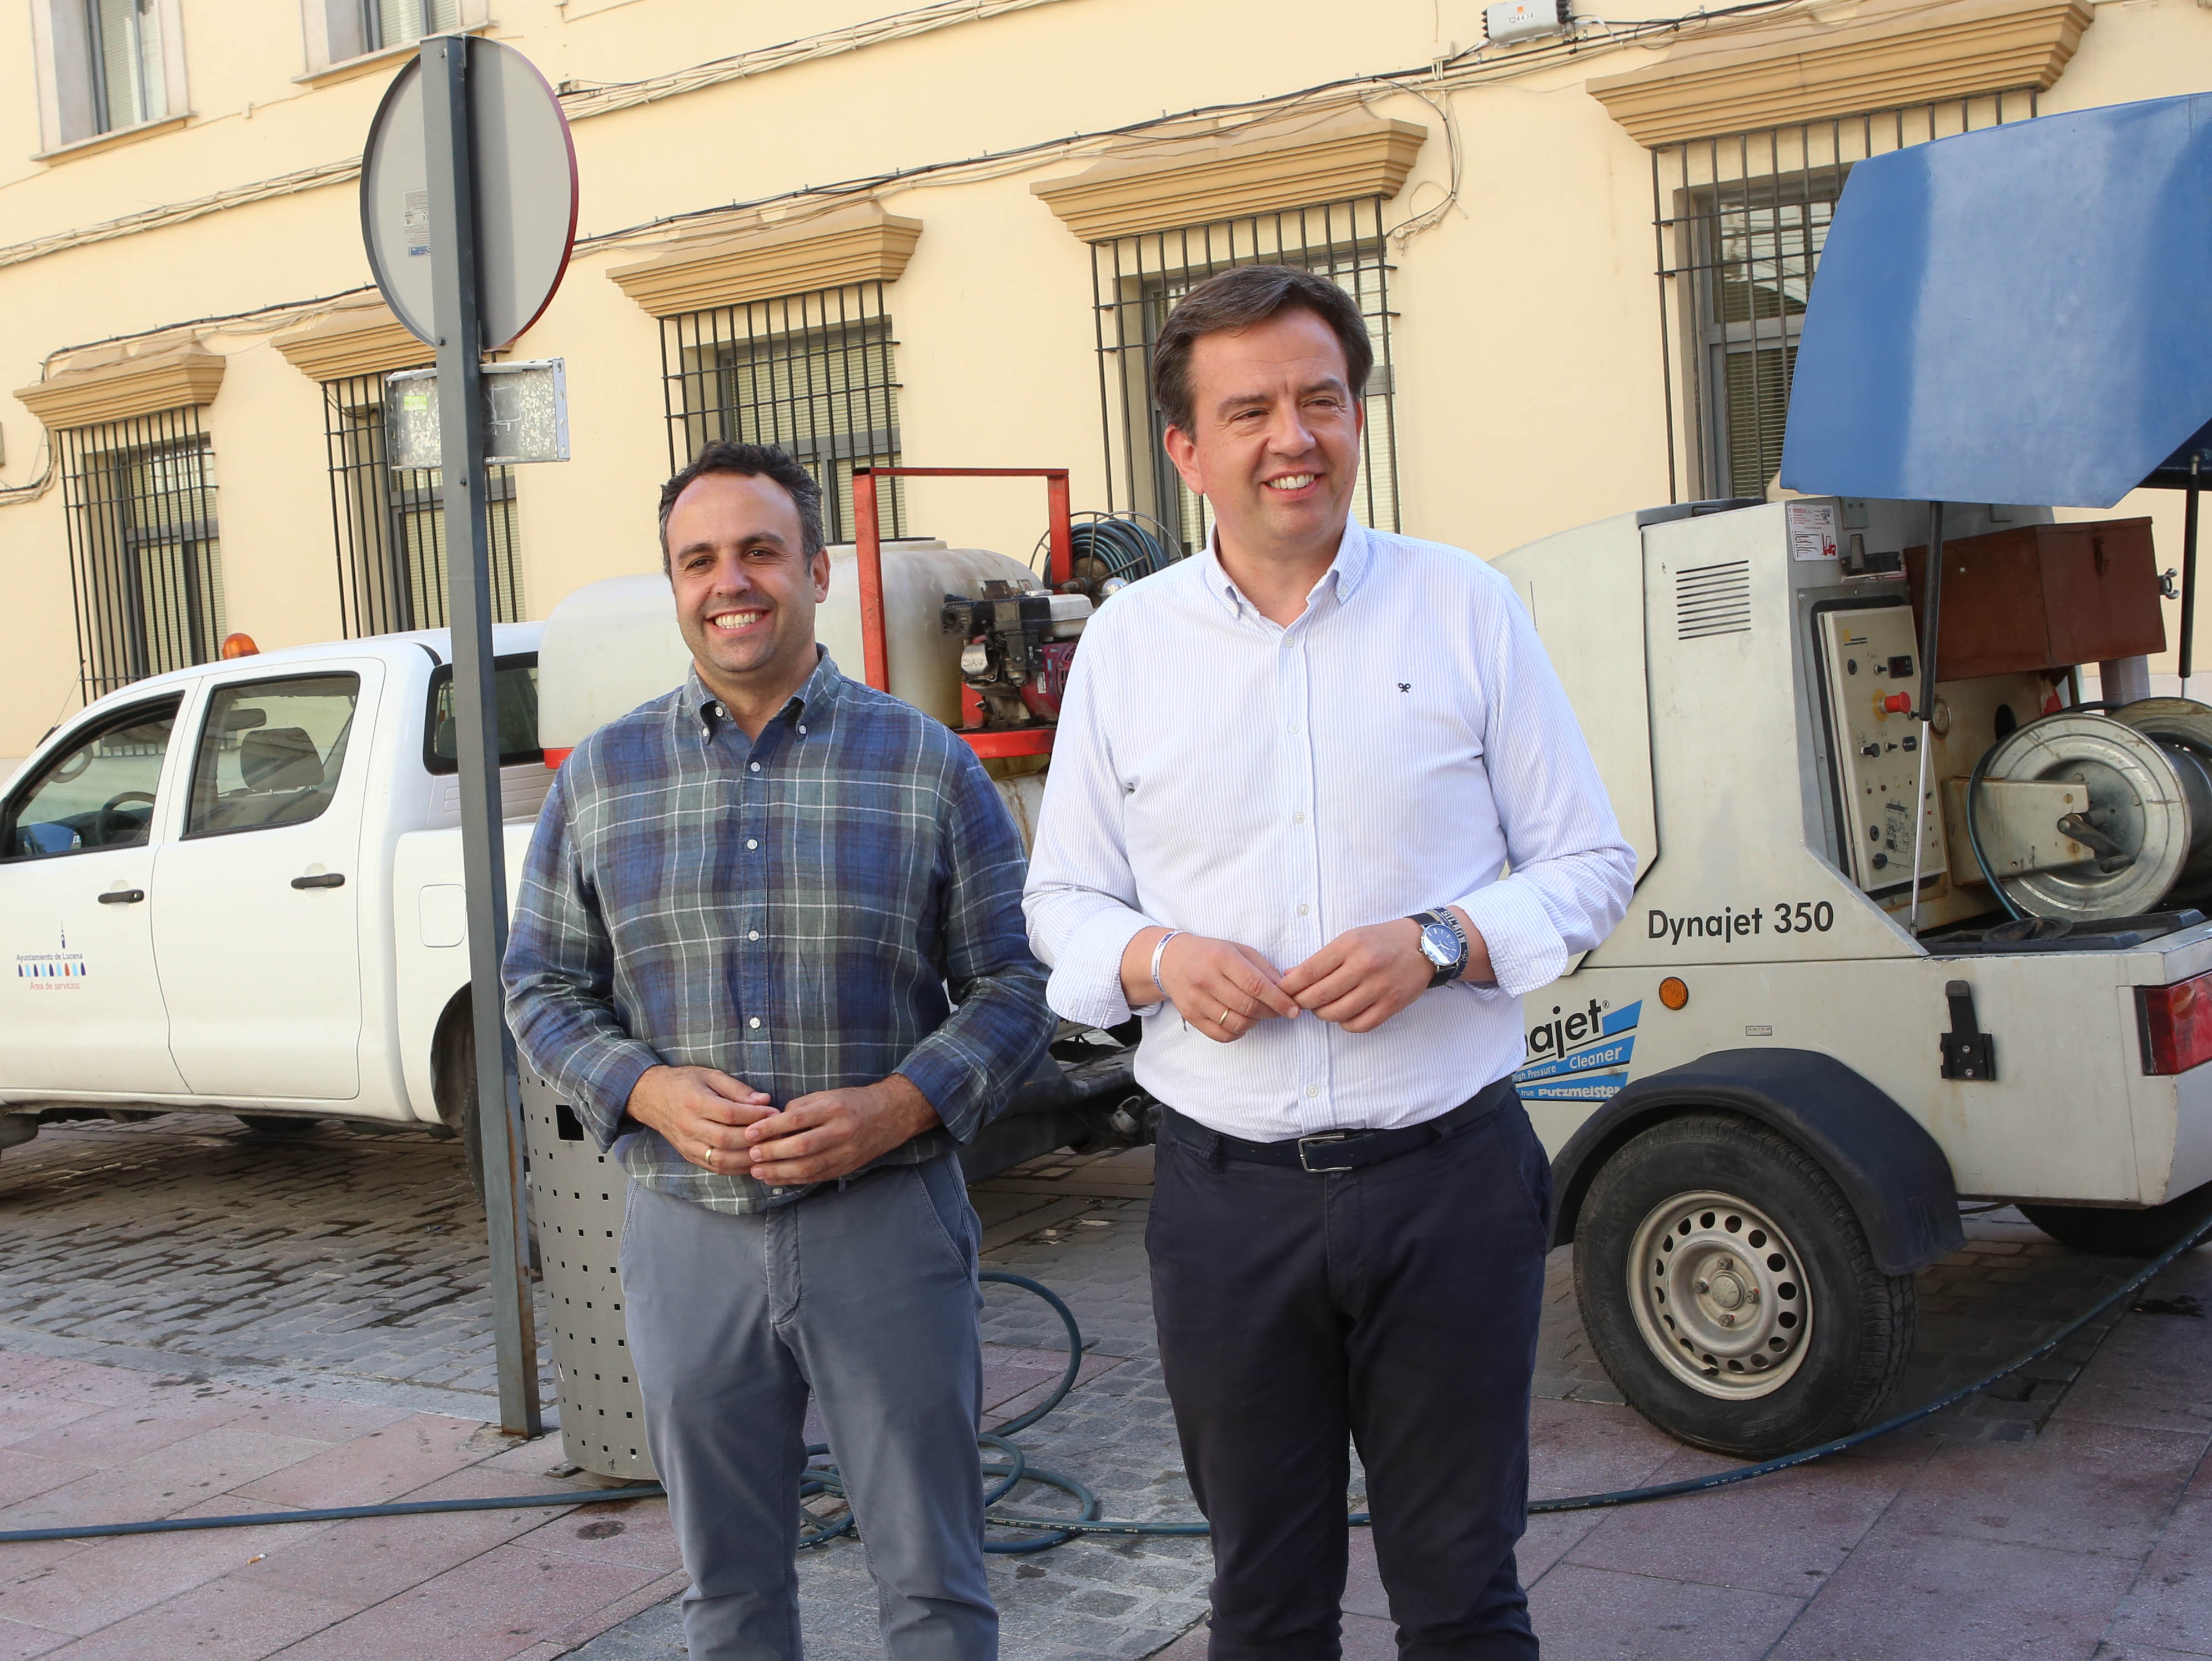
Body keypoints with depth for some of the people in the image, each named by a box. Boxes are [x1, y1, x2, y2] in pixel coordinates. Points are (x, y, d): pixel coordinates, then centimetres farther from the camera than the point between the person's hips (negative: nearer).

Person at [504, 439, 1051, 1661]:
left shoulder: (929, 766, 0)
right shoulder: (601, 777, 6)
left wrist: (898, 1108, -16)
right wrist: (647, 1091, -10)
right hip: (687, 1232, 2)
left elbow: (1013, 984, 1)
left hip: (887, 1223, -2)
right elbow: (541, 983, 9)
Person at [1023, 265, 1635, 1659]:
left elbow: (1590, 865, 4)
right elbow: (1062, 901, 10)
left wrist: (1440, 944, -14)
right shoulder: (1128, 641, 5)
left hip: (1449, 1180, -1)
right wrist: (1157, 958, -11)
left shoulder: (1465, 608, 2)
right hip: (1229, 1194, 2)